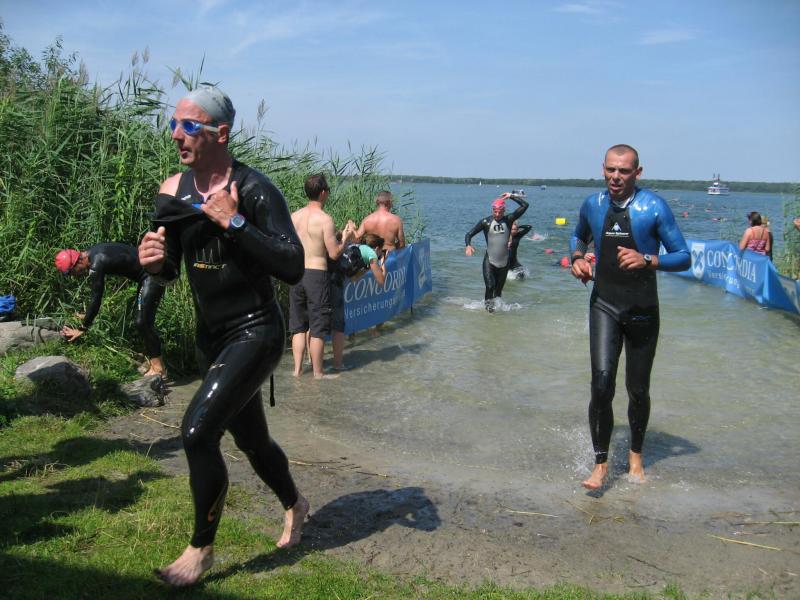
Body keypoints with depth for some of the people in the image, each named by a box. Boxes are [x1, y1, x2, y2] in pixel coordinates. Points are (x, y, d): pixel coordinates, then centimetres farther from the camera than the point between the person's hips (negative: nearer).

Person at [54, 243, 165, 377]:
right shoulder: (92, 253, 7)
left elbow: (96, 299, -19)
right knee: (142, 321, 13)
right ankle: (152, 362, 19)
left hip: (152, 276, -10)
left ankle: (158, 368, -4)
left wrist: (83, 328, -10)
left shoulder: (96, 264, -23)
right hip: (146, 276, 10)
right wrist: (89, 316, 27)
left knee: (142, 322, -9)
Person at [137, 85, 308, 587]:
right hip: (212, 335, 7)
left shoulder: (255, 191, -18)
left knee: (198, 430, -17)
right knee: (251, 438, 19)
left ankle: (202, 549, 4)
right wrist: (153, 261, -14)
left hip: (256, 333, -7)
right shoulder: (172, 191, 1)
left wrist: (234, 222, -29)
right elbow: (170, 270, 10)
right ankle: (295, 506, 47)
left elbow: (293, 268, -25)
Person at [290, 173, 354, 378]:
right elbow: (334, 253, -13)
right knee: (318, 327, 4)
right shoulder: (325, 219, -13)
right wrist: (346, 237, 4)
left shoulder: (294, 216, 4)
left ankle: (297, 369, 17)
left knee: (298, 325, 14)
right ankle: (317, 373, 12)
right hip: (317, 275, -5)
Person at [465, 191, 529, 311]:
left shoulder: (508, 220, 0)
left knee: (499, 290, 12)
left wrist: (511, 196, -4)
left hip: (504, 262, 2)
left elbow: (525, 205, -2)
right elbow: (469, 234, -6)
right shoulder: (486, 222, -5)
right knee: (490, 286, -16)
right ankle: (488, 302, 9)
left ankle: (496, 305, 34)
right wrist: (468, 245, -24)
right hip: (489, 261, -2)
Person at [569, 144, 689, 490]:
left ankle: (636, 454, 35)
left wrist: (647, 260, -26)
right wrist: (577, 257, 1)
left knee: (638, 390, 11)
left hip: (642, 310, -1)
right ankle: (600, 462, -1)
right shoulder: (592, 205, 1)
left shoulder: (653, 207, -11)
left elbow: (683, 258, -9)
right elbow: (578, 236, 23)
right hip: (604, 305, 1)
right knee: (601, 383, -14)